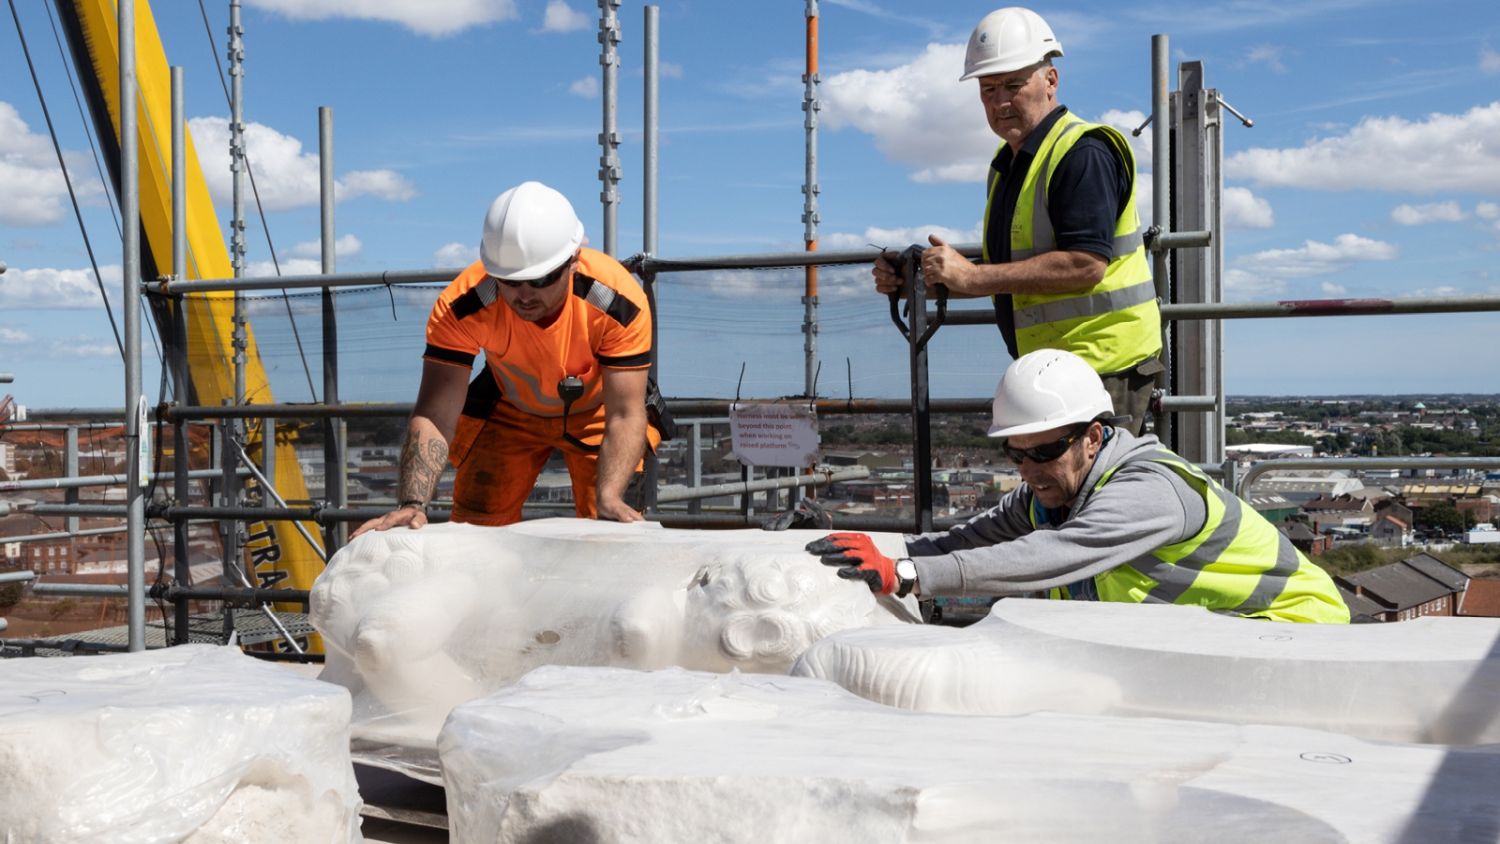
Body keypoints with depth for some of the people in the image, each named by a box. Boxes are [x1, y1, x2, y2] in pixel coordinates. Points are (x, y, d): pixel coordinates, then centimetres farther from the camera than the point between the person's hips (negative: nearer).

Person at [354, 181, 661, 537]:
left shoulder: (619, 299, -36)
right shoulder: (461, 305, -34)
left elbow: (624, 416, -33)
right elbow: (435, 415, -36)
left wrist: (609, 496, -50)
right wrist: (414, 503, -51)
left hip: (598, 410, -1)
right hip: (509, 410, 1)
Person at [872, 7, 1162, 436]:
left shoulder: (1083, 153, -13)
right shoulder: (1008, 162, 18)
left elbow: (1086, 264, -24)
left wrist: (971, 276, -23)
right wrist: (920, 280, 6)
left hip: (1102, 360, -10)